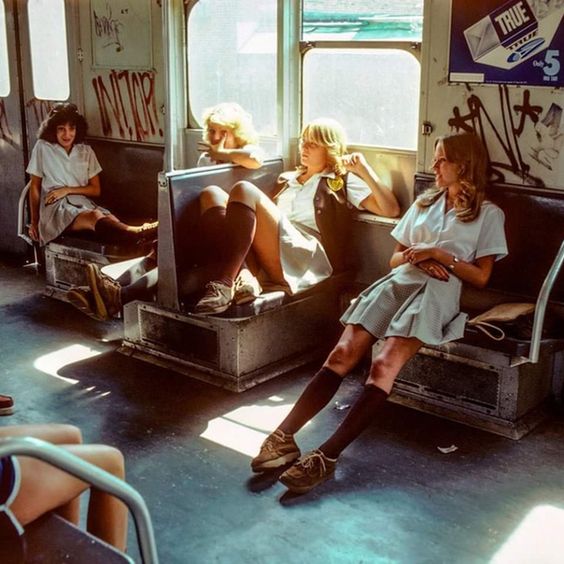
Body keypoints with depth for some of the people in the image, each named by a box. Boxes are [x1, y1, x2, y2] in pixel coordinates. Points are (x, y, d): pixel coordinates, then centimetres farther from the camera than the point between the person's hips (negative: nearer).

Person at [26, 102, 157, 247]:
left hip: (83, 203, 5)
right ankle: (140, 234, -68)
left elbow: (96, 190, 13)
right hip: (56, 207, -5)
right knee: (95, 218, -40)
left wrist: (68, 190, -3)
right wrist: (34, 221, 10)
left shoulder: (86, 151, 15)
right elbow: (35, 186, 10)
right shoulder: (43, 147, 8)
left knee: (112, 221, -34)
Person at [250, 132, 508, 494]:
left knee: (384, 366, -29)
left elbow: (481, 277, 7)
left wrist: (439, 254, -4)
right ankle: (284, 437, -27)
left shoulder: (489, 214, 14)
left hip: (437, 292, -4)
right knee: (342, 355, -20)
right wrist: (417, 258, 2)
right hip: (398, 282, 4)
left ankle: (327, 457, -34)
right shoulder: (424, 203, 28)